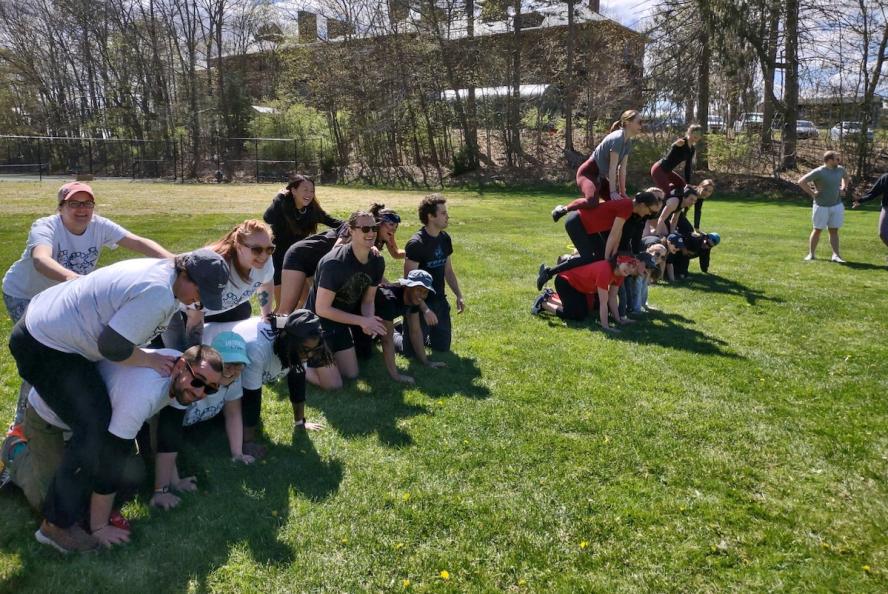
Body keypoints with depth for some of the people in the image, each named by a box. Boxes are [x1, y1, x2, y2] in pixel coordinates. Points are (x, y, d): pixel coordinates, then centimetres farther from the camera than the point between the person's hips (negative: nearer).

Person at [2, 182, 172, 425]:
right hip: (24, 296, -5)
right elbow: (41, 259, -53)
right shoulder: (45, 228, -30)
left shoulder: (99, 226, -17)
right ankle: (22, 424, 4)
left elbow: (139, 243, -30)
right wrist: (70, 277, -74)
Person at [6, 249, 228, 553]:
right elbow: (112, 346, -29)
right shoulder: (158, 295, -30)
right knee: (94, 428, -11)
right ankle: (58, 524, 2)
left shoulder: (161, 269, 2)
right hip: (44, 348, -11)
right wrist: (149, 360, -13)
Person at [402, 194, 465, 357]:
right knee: (413, 351, -2)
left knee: (443, 347, 12)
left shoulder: (445, 239, 3)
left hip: (440, 301, 7)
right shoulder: (416, 243, -20)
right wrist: (424, 309, -24)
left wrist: (459, 296, 7)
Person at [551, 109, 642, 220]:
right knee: (592, 202, -36)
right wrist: (612, 192, -23)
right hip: (587, 173, -10)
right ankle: (563, 209, -14)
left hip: (600, 176, 10)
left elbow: (622, 169, 5)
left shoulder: (628, 142, 7)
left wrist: (622, 192, 1)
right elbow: (612, 168, -23)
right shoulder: (617, 138, -20)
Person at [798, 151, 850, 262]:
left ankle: (836, 255, 4)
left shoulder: (840, 169, 4)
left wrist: (843, 188, 12)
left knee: (834, 231, 4)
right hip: (821, 206, -5)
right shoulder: (818, 172, -16)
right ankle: (811, 254, 15)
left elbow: (845, 177, 28)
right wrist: (812, 193, -17)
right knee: (817, 230, 5)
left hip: (837, 206, 5)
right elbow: (801, 181, -20)